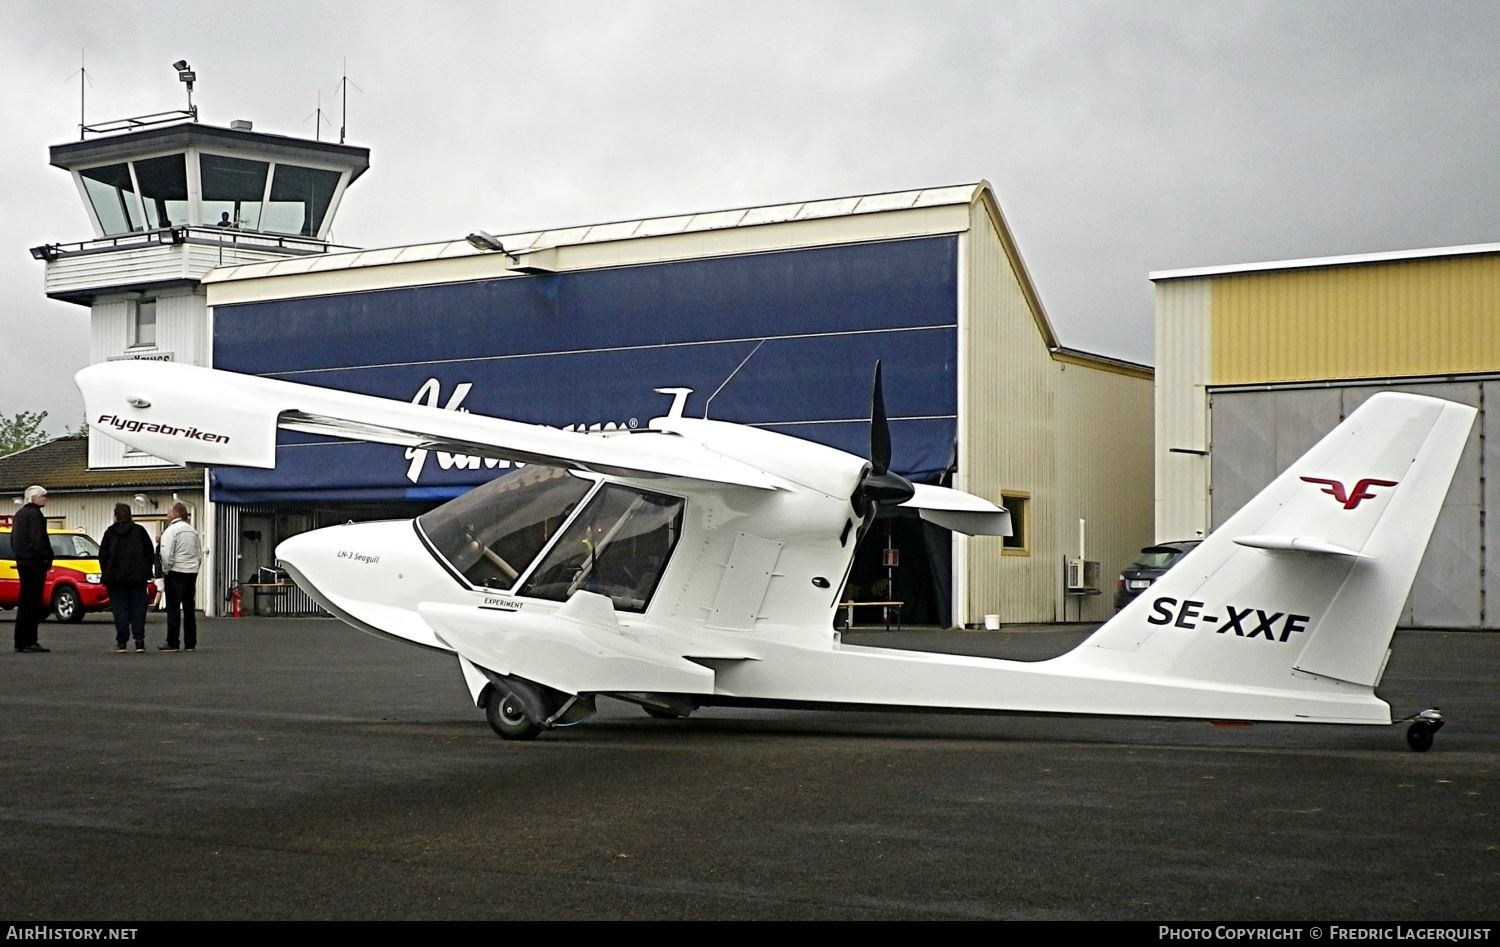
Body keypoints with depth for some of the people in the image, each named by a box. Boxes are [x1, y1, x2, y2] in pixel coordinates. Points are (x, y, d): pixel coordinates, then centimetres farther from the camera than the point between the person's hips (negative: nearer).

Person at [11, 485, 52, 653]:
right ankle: (29, 642, -11)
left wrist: (18, 556, 21)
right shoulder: (34, 514, -13)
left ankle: (20, 642, 17)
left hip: (22, 561, 10)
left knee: (25, 602, 14)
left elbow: (14, 538, 22)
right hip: (34, 562, -10)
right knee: (32, 603, -9)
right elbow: (38, 540, -20)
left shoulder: (20, 514, 18)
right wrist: (47, 558, -13)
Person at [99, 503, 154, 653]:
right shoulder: (139, 531, 3)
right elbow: (150, 553, 4)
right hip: (138, 577, 1)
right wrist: (145, 571, 13)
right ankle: (139, 641, -4)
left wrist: (106, 574, 11)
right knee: (138, 608, 4)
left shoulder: (110, 532, 0)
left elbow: (103, 555, 1)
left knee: (120, 609, 3)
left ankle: (121, 642, 0)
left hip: (116, 577, -1)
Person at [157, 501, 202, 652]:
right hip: (192, 572, 7)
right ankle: (190, 643, 12)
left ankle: (172, 643, -6)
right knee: (189, 608, 10)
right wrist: (194, 568, 17)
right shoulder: (192, 531, 15)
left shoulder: (171, 530, -9)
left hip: (176, 572, -7)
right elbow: (200, 554, 17)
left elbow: (166, 554, -18)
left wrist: (166, 570, -7)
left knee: (173, 608, -5)